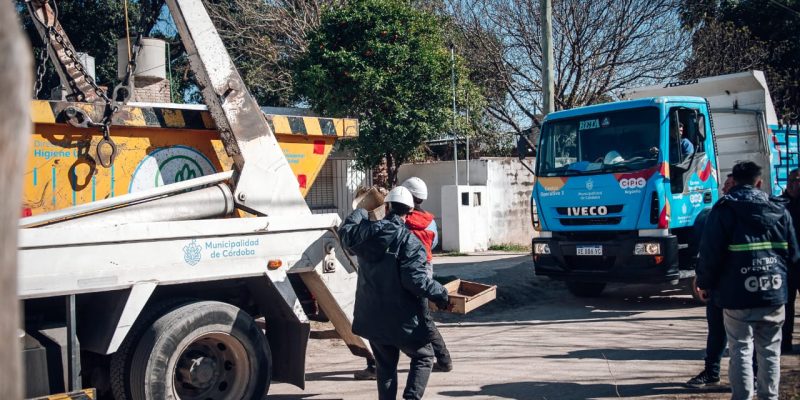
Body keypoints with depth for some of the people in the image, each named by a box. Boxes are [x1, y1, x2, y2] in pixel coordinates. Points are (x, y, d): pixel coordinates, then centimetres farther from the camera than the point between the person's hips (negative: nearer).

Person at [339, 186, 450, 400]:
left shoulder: (365, 232, 0)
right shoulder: (409, 241, -17)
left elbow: (345, 231, 23)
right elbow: (414, 279, -24)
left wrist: (360, 211, 38)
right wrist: (440, 293, -12)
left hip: (371, 317, 5)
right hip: (402, 320, -5)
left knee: (385, 366, 19)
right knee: (423, 356, 14)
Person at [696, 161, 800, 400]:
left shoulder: (724, 208, -5)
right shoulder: (779, 210, 8)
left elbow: (710, 252, -10)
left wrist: (704, 284, 1)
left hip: (738, 294, -3)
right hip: (774, 294, 4)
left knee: (740, 350, 2)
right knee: (770, 351, 12)